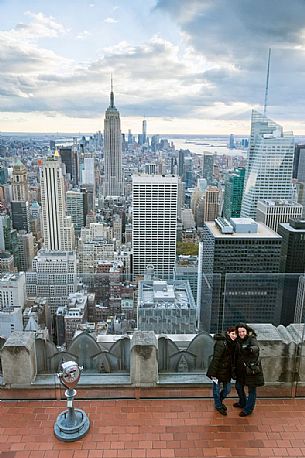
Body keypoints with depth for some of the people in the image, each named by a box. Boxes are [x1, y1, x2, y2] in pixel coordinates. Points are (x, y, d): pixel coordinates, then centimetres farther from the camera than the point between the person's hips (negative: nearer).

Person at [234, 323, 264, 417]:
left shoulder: (252, 339, -18)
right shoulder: (238, 341, 1)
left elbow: (256, 348, -38)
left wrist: (250, 349, -59)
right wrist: (235, 367, 10)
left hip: (252, 369, -7)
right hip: (241, 369, 7)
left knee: (251, 389, 7)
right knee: (238, 386, 21)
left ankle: (248, 409, 25)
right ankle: (242, 403, 46)